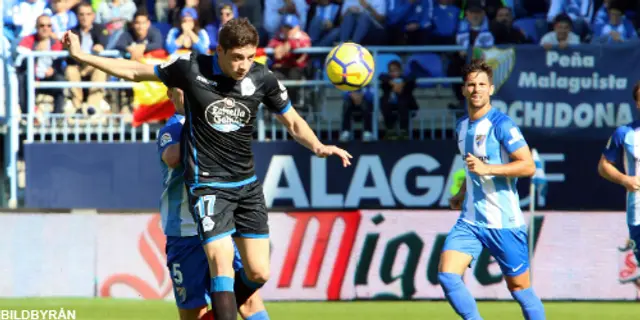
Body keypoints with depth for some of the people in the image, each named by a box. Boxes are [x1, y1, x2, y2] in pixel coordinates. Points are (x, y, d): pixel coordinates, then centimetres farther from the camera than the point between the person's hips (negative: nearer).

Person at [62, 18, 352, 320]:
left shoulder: (263, 79, -4)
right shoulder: (192, 69, -11)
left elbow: (293, 122, 9)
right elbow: (136, 71, 2)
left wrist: (317, 146, -11)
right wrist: (81, 56, 0)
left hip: (248, 186, 4)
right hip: (208, 186, -4)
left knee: (258, 273, 3)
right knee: (222, 264, -18)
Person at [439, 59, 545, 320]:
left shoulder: (501, 125, -11)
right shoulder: (462, 127, 12)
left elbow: (528, 166, -18)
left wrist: (485, 168, -24)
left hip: (505, 222, -6)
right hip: (470, 220, 6)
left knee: (519, 288, 2)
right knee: (447, 276, -13)